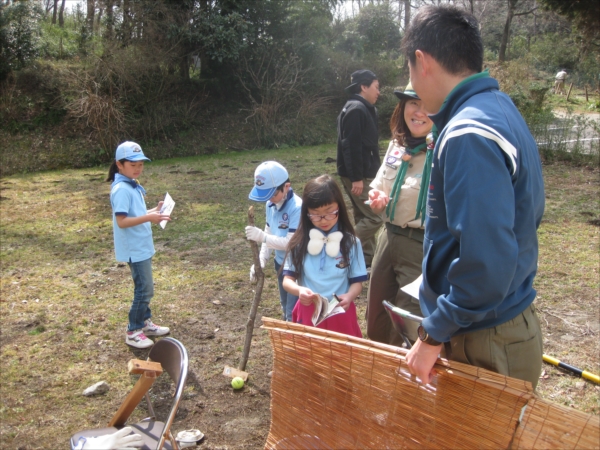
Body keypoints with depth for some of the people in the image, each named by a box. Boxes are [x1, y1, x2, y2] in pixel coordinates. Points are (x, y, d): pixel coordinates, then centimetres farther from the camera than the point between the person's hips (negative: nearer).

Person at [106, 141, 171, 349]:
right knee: (144, 290, -4)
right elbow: (122, 221, -25)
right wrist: (148, 218, -32)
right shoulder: (121, 189, -19)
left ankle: (145, 322, 32)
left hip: (143, 246, 9)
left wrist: (154, 212, 2)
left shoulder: (133, 185, 10)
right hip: (134, 249, -9)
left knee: (145, 287, 18)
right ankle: (133, 332, 8)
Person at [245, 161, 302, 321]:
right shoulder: (271, 205, 0)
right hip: (281, 264, 8)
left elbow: (291, 242, -28)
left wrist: (261, 236, -29)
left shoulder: (297, 207, -25)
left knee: (294, 314, -5)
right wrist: (261, 261, 2)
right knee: (286, 309, 23)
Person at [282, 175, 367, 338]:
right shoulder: (300, 242, -4)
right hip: (308, 313, 1)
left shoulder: (350, 242, -5)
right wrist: (299, 290, -23)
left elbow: (357, 282, 0)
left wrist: (349, 297, -22)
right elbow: (287, 279, -1)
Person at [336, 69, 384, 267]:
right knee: (375, 216, -9)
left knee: (363, 217, 13)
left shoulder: (362, 108, 17)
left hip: (364, 173, 11)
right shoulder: (356, 109, -15)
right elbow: (351, 146, -22)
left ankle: (366, 260, 20)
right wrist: (356, 178, -24)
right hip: (358, 175, -11)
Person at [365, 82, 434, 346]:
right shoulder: (398, 143, 6)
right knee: (376, 330, 21)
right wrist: (376, 197, 1)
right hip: (389, 240, 8)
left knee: (406, 337, 4)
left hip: (424, 249, -7)